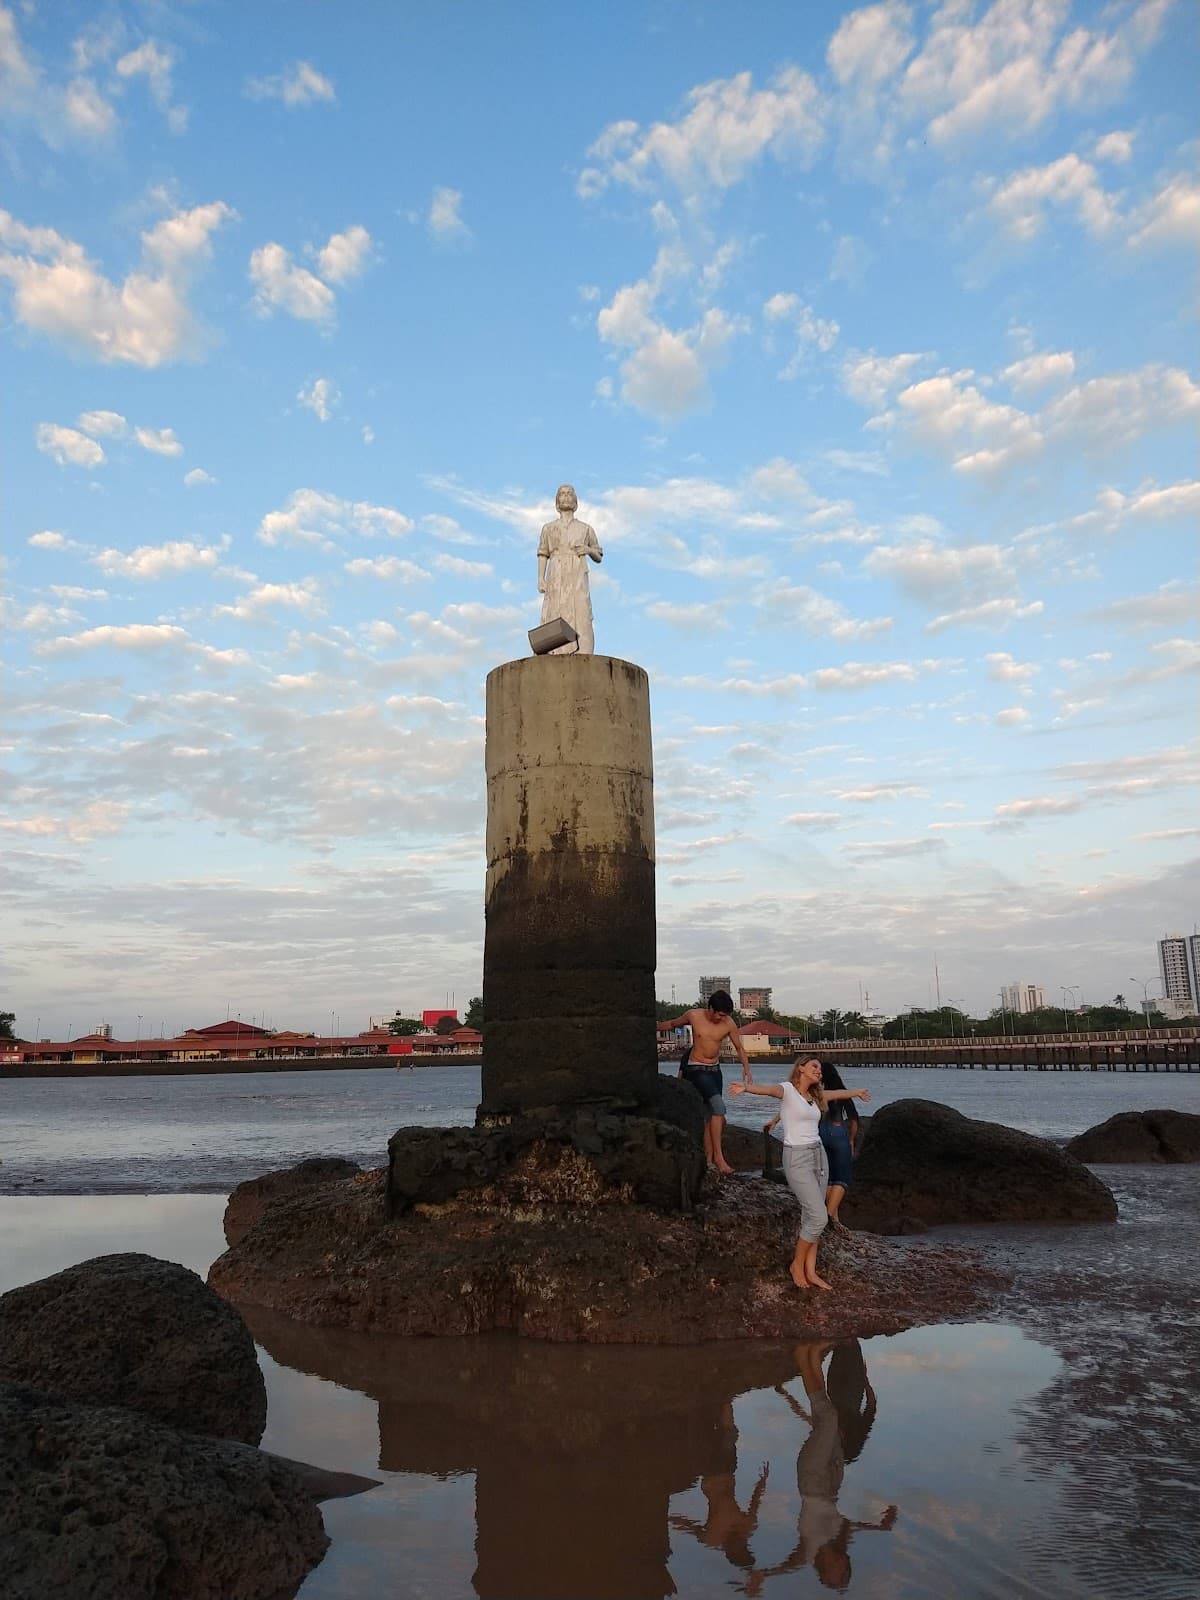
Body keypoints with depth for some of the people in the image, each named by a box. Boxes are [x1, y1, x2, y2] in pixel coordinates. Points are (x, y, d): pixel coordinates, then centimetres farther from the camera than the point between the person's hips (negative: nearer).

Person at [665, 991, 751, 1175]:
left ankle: (709, 1159, 13)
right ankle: (718, 1156, -19)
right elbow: (673, 1024, 6)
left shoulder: (729, 1023, -6)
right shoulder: (693, 1016, -12)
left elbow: (739, 1048, 1)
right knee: (718, 1106, -21)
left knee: (710, 1115, 7)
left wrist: (746, 1067, -16)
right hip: (696, 1069, -4)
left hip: (715, 1070, 4)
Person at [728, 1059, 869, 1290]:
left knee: (811, 1217, 7)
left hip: (818, 1156, 7)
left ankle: (810, 1272, 12)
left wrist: (857, 1092, 51)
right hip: (797, 1159, -7)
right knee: (819, 1218, -8)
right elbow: (767, 1089, -32)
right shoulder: (787, 1090, -10)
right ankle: (797, 1265, 10)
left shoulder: (814, 1095, 13)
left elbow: (837, 1093, 33)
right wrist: (746, 1087, -54)